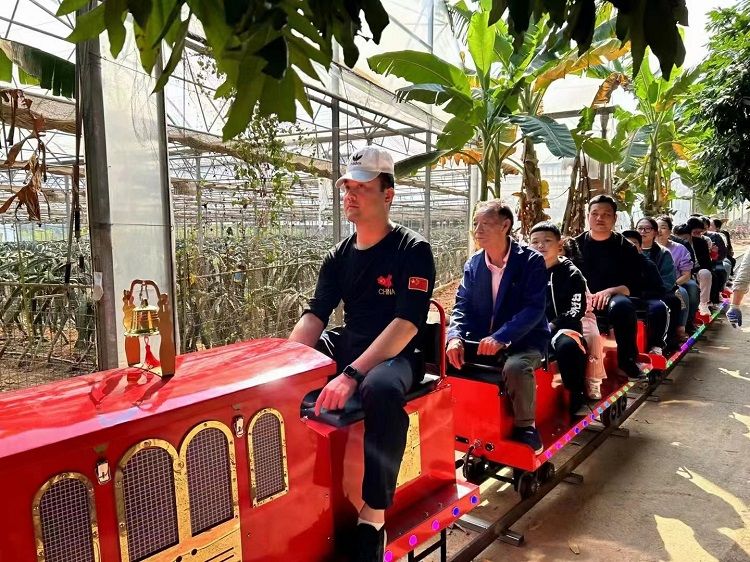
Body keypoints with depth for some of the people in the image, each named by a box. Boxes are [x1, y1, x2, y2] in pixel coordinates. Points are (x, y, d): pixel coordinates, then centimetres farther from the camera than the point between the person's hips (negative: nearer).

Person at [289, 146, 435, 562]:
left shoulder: (413, 250, -10)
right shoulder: (338, 255, 8)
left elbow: (406, 324, -21)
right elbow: (314, 316, 2)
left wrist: (351, 375, -32)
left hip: (392, 355, -7)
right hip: (345, 345, 7)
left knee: (381, 390, -39)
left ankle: (373, 516, -25)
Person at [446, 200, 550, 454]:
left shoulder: (532, 261, -9)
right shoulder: (473, 264, 5)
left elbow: (534, 308, -18)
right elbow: (462, 306, 0)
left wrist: (500, 337, -32)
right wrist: (455, 337, -22)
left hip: (524, 341, -5)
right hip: (481, 340, 5)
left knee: (516, 367, -36)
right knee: (449, 358, -17)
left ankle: (525, 426, -9)